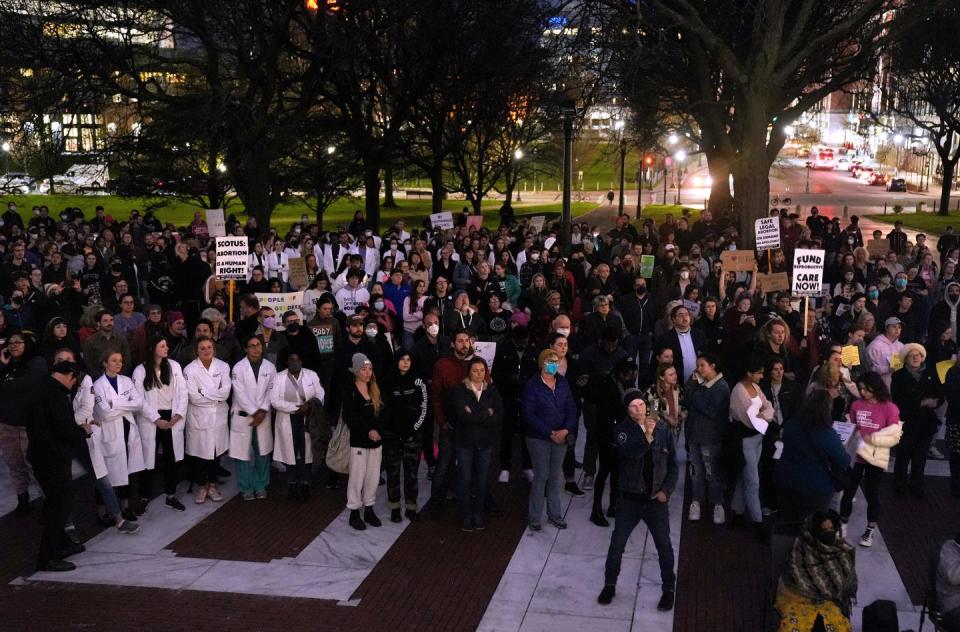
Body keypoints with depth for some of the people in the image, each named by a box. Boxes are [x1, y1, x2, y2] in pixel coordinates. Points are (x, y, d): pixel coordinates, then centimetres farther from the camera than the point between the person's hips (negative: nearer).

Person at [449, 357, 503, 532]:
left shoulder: (491, 390, 3)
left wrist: (474, 417, -17)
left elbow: (499, 415, -9)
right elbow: (462, 416, -18)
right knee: (465, 480, 1)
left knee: (482, 480, 6)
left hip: (485, 442, 2)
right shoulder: (460, 391, -5)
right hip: (465, 441, -2)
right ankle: (467, 517, 14)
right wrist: (487, 414, -12)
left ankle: (478, 515, 20)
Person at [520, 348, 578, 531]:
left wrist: (565, 430, -13)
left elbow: (571, 408, 3)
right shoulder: (532, 385, -10)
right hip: (538, 438, -4)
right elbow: (528, 414, -14)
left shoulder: (563, 383, 4)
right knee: (541, 475, -1)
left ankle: (554, 513, 23)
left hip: (561, 437, 4)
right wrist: (550, 433, -17)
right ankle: (534, 516, 11)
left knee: (556, 475, 11)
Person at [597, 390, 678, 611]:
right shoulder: (623, 429, -8)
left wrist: (666, 490, -6)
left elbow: (673, 464, 3)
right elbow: (629, 452, -28)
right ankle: (610, 585, 26)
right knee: (617, 543, 8)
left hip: (656, 499, 1)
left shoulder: (663, 430, -3)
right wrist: (647, 436, -41)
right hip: (630, 498, 0)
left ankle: (668, 589, 22)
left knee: (664, 545, 6)